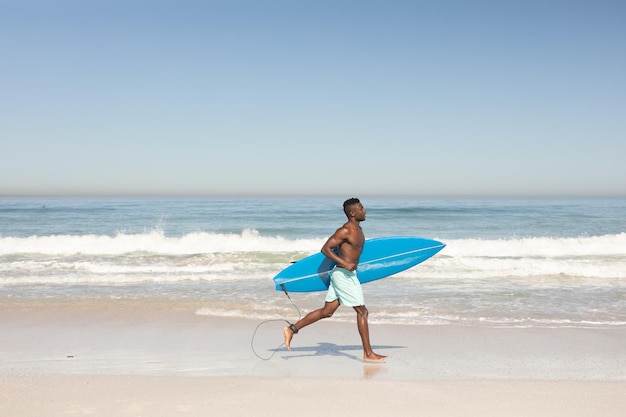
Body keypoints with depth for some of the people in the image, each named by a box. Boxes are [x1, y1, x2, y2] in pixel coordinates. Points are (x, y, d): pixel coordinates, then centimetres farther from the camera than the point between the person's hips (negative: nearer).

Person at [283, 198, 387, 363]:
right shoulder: (345, 231, -16)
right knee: (362, 311, -3)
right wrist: (345, 264, -25)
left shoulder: (358, 229, 12)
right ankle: (368, 354, 6)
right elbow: (325, 249, -20)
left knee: (327, 311, 10)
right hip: (343, 275, -9)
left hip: (348, 274, 9)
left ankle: (292, 329, 15)